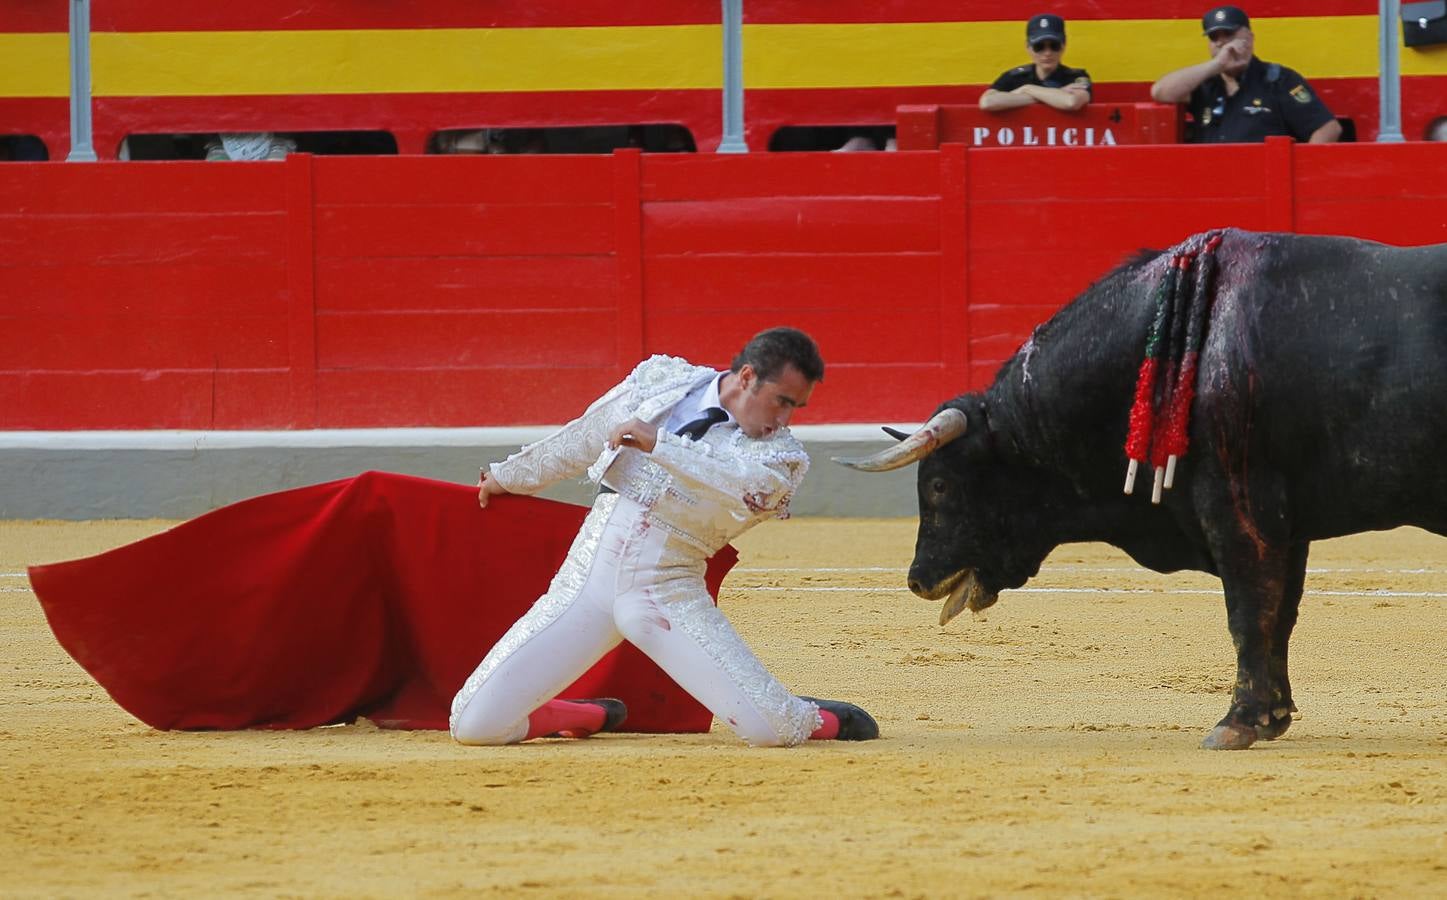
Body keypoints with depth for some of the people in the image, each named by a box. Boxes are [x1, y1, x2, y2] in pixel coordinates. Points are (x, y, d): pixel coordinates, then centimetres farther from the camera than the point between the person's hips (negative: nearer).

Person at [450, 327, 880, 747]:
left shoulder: (782, 457, -1)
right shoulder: (663, 380, 8)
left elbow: (748, 486, -24)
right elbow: (583, 438, 21)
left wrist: (660, 445, -29)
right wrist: (509, 476, 30)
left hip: (671, 597, -2)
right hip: (589, 572, 2)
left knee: (773, 729, -20)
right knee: (474, 724, -8)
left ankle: (811, 720, 20)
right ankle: (598, 717, 23)